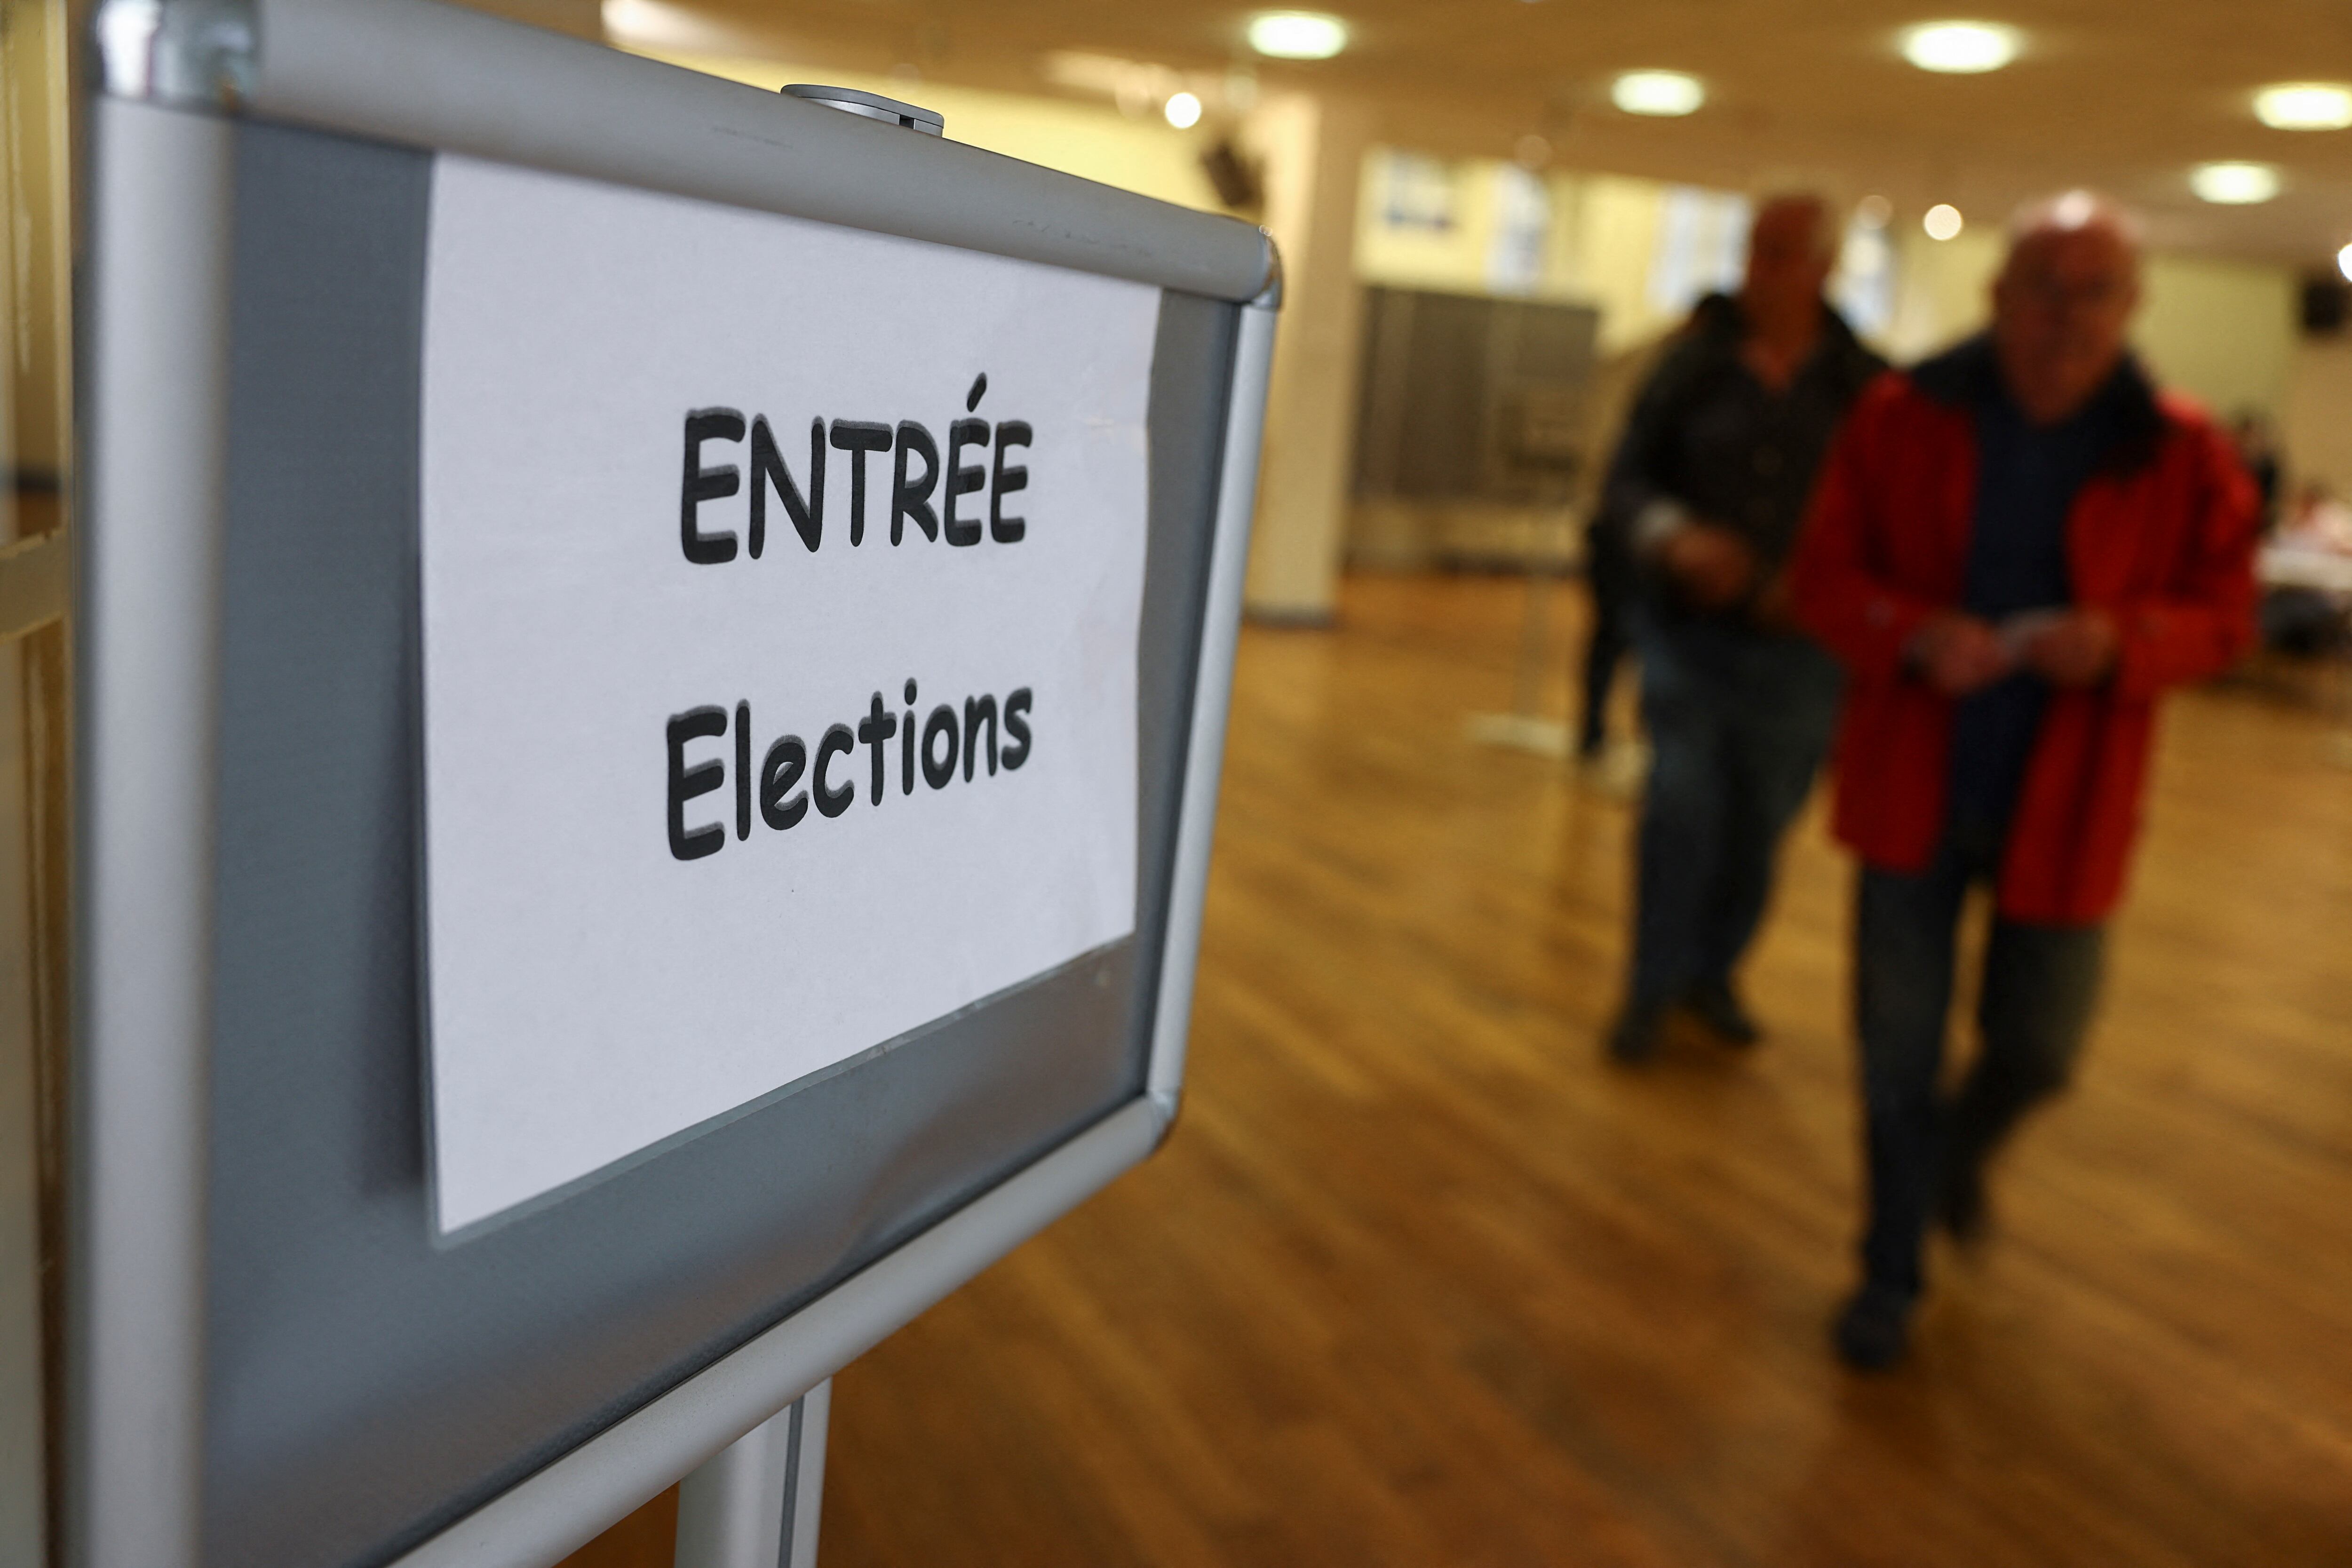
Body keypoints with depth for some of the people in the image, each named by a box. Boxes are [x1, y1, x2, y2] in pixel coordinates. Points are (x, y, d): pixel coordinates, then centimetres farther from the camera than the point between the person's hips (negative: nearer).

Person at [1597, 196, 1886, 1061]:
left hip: (1798, 642, 1)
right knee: (1682, 803, -9)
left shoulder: (1865, 386, -1)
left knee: (1760, 821, 10)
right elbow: (1625, 478, 0)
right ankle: (1651, 990, 8)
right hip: (1689, 629, -1)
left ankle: (1713, 972, 31)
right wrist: (1674, 535, -20)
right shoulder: (1695, 365, 0)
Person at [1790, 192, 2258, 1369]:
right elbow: (1823, 576, -2)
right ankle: (1890, 1272, 27)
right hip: (1913, 788, 0)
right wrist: (1914, 633, -23)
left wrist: (2123, 642, -21)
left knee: (2037, 1050, 11)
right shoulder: (1899, 419, -7)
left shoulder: (2182, 455, -6)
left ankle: (1961, 1149, 48)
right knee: (1896, 1052, 7)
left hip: (2063, 806, 1)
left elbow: (2224, 615, 1)